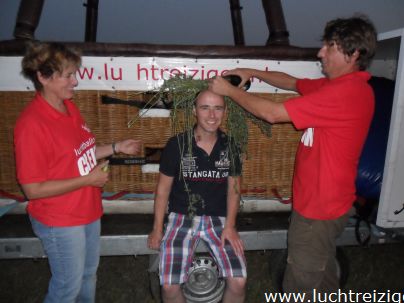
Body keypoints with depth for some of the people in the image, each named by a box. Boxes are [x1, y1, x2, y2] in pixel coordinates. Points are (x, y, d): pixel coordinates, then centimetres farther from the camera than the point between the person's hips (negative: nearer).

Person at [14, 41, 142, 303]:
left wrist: (116, 147, 1)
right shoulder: (32, 124, -25)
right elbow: (33, 189, -22)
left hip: (88, 212, 8)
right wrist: (88, 179, -21)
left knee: (89, 272, 26)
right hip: (61, 222, -7)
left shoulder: (70, 107, 0)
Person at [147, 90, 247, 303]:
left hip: (218, 218, 2)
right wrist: (157, 228, 0)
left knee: (238, 281, -15)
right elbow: (163, 189, 0)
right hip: (182, 217, -1)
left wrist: (230, 225, -4)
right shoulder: (177, 145, -7)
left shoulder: (230, 146, -1)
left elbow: (233, 188, 6)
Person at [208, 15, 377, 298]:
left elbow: (273, 113, -26)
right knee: (323, 271, 29)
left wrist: (229, 89, -13)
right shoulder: (341, 84, 5)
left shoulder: (347, 91, -26)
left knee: (300, 285, 8)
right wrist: (252, 73, 3)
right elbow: (293, 82, 16)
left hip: (320, 206, -10)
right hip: (325, 200, 10)